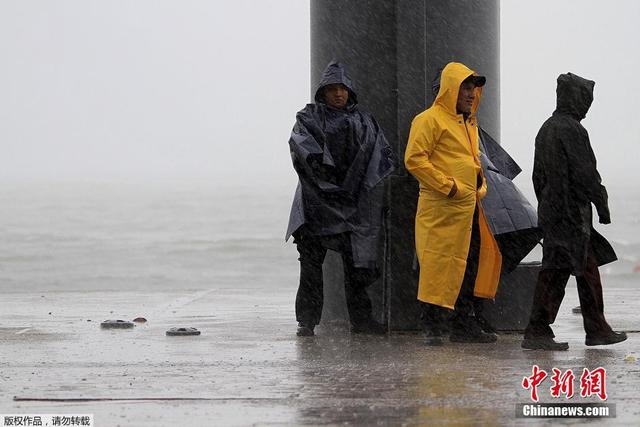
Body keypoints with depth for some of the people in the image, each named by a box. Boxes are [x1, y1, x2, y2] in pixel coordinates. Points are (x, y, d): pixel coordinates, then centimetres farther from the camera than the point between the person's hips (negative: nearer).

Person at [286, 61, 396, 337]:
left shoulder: (363, 122, 16)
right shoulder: (309, 117, 8)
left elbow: (381, 154, 9)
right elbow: (299, 140, -12)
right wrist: (319, 160, -28)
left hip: (352, 198, 3)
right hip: (317, 198, -3)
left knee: (357, 262, 3)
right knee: (311, 262, -5)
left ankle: (360, 318, 11)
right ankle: (306, 320, -3)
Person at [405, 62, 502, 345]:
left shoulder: (468, 123, 20)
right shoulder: (430, 120, -9)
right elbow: (414, 159, -17)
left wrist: (481, 185, 15)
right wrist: (447, 186, -18)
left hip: (469, 207, 9)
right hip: (442, 208, -9)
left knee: (469, 264, 12)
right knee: (439, 265, -7)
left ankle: (464, 324, 20)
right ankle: (433, 327, -3)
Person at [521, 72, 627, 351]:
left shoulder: (546, 129, 14)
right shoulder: (573, 130, -14)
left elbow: (538, 175, 18)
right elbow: (585, 173, -17)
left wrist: (546, 205, 22)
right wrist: (602, 205, -9)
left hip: (550, 210, 10)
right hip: (571, 211, -10)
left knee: (588, 269, 14)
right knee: (556, 272, -7)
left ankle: (597, 330, 19)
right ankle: (537, 332, -7)